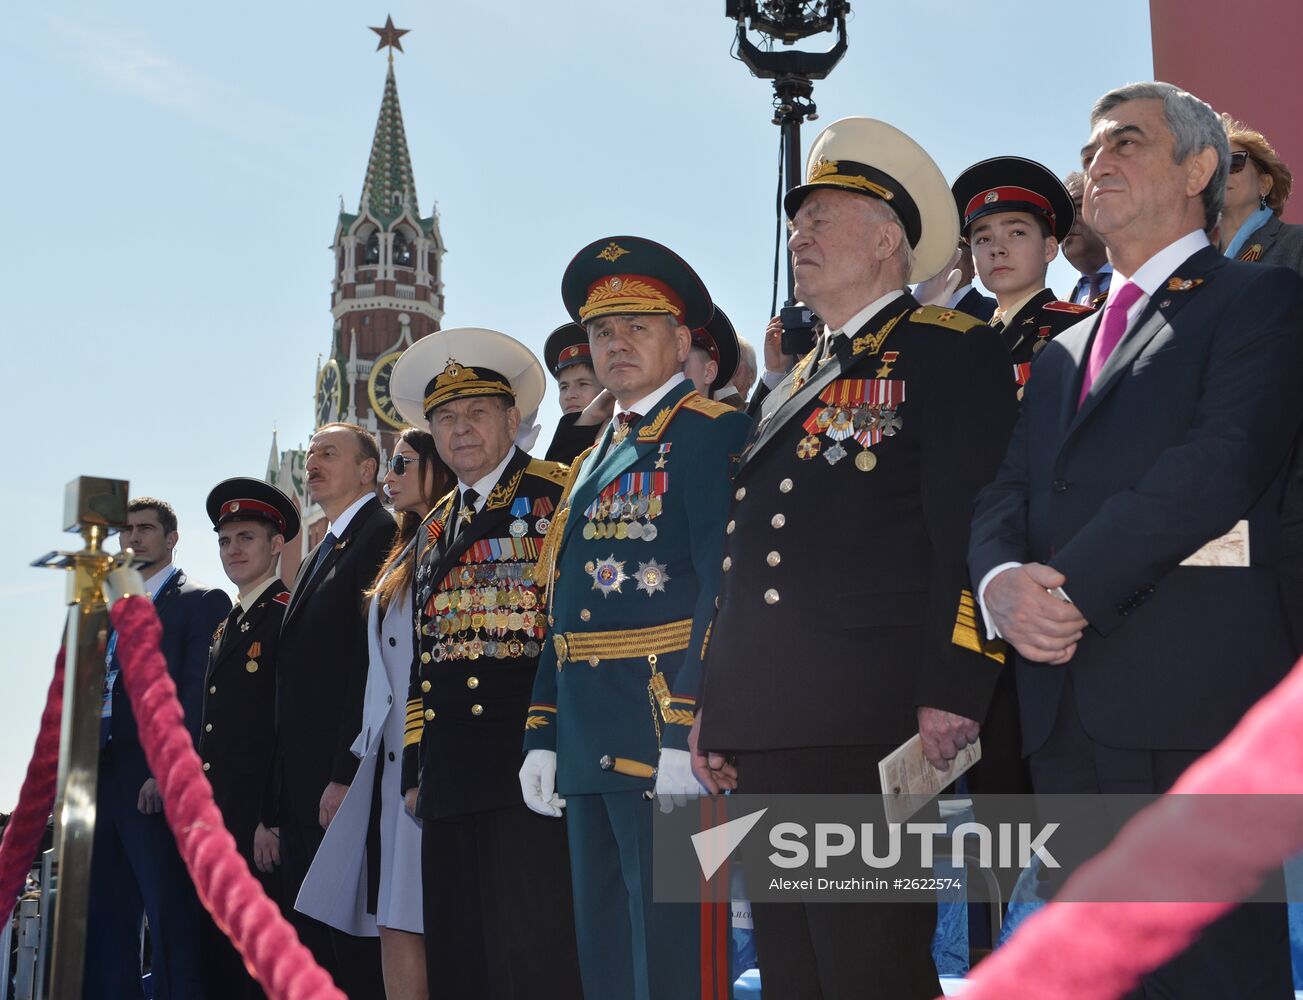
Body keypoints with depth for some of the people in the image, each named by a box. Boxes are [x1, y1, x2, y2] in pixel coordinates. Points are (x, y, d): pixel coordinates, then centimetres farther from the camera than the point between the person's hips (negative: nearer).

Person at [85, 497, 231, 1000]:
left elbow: (198, 694, -9)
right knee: (103, 922, 8)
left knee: (171, 919, -8)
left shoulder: (202, 601, 2)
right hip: (98, 781, 7)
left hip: (155, 783, -7)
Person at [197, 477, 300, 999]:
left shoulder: (289, 616, -7)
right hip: (216, 820, 9)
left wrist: (271, 819, -19)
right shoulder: (226, 627, 21)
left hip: (261, 824, -9)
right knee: (217, 957, 11)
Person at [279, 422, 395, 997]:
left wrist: (345, 776, -21)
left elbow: (373, 662, -17)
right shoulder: (320, 555, 22)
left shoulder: (380, 535, -8)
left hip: (344, 775, -9)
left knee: (356, 948, -5)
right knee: (312, 935, 11)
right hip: (304, 777, 9)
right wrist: (286, 788, 14)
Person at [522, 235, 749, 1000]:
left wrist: (688, 730, -23)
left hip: (665, 730, -9)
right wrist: (544, 736, 16)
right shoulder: (600, 455, 20)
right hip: (590, 739, 9)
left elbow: (726, 585, -17)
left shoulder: (710, 432, -6)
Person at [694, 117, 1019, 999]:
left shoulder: (951, 350, 0)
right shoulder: (790, 387, 24)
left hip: (870, 728, -8)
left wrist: (954, 693, -18)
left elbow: (974, 524, -10)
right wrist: (716, 706, 19)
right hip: (768, 730, 8)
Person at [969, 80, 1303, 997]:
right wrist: (1003, 579, -8)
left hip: (1193, 695, -6)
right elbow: (1005, 495, 15)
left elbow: (1223, 464, -12)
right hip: (1065, 710, 7)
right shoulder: (1064, 352, 25)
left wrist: (1071, 587, -16)